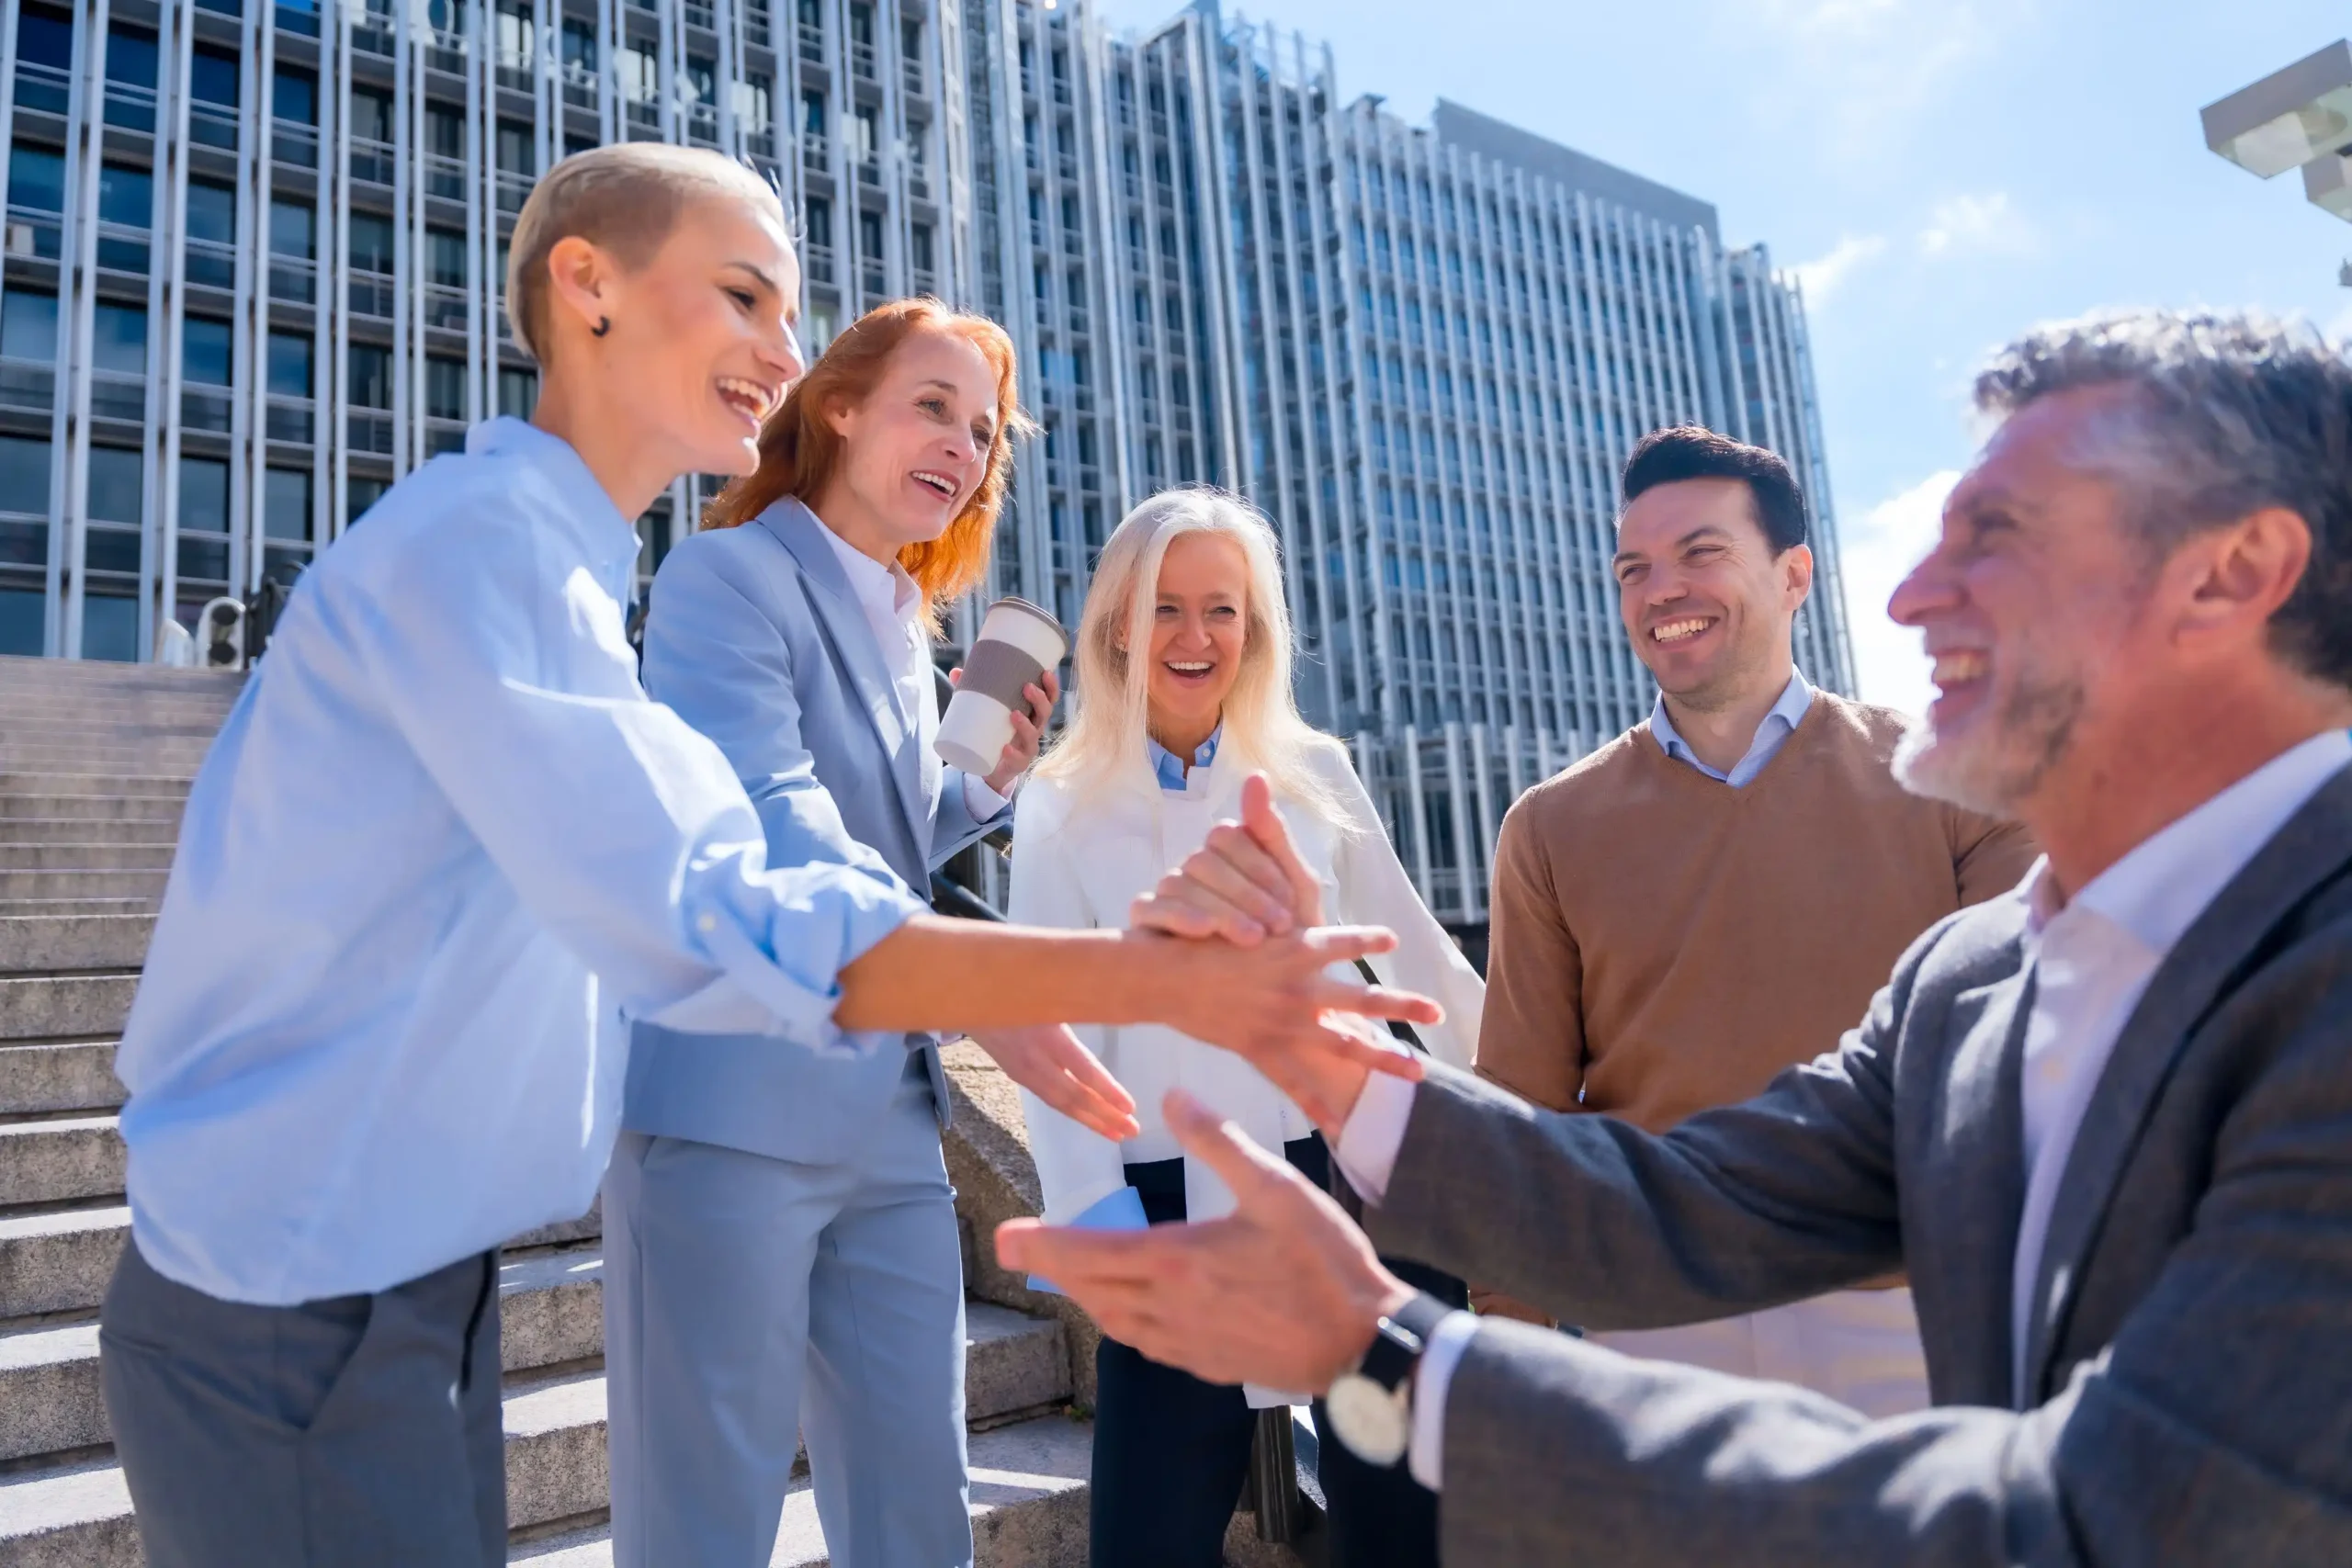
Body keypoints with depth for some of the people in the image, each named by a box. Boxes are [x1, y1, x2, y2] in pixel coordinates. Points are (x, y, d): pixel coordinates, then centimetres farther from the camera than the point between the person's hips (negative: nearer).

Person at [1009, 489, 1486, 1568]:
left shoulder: (1314, 773, 4)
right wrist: (1097, 1214, -13)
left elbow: (1413, 946, 12)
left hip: (1349, 1164, 2)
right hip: (1173, 1193, -1)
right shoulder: (1062, 808, 0)